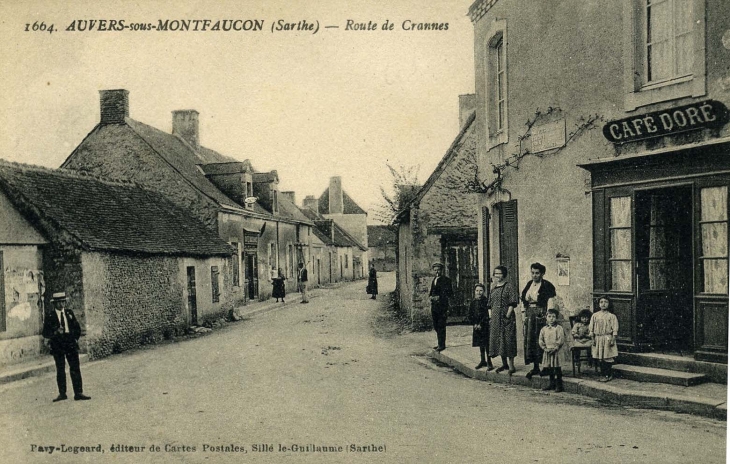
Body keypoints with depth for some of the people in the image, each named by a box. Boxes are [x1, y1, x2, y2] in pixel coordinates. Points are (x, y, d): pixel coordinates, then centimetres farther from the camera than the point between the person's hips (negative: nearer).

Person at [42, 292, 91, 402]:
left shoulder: (70, 313, 10)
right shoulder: (49, 317, 2)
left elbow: (77, 328, 17)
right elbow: (45, 333, -1)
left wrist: (75, 339, 5)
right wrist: (55, 332, -18)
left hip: (71, 344, 2)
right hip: (57, 346, -2)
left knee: (75, 368, -3)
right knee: (60, 370, 3)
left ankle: (78, 393, -3)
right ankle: (62, 394, 12)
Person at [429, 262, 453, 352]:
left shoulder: (446, 280, -5)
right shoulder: (434, 280, 17)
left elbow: (450, 293, -9)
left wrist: (439, 297, -16)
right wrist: (430, 296, 1)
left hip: (442, 305, -7)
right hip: (434, 306, 7)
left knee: (441, 326, -6)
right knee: (436, 326, 11)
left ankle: (442, 345, -1)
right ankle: (440, 343, 20)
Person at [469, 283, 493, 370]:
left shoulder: (486, 301, -10)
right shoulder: (473, 302, 7)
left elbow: (487, 315, -13)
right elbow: (470, 315, 8)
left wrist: (481, 324, -15)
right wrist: (474, 324, -4)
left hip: (485, 326, -5)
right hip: (476, 326, 5)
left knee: (486, 344, -6)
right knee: (480, 344, 12)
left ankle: (489, 362, 0)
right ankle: (483, 361, 22)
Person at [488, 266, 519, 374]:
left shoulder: (508, 287, -7)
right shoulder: (493, 289, 14)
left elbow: (512, 304, -11)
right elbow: (490, 304, 19)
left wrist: (507, 316, -16)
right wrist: (490, 315, 10)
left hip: (506, 317, -7)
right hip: (495, 318, 7)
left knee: (507, 340, -6)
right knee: (497, 340, 10)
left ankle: (511, 366, 0)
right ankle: (505, 364, 22)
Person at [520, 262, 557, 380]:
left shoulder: (547, 286, -5)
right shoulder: (529, 285, 14)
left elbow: (550, 304, -10)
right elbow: (524, 302, 16)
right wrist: (524, 316, 9)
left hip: (541, 315, -6)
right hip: (530, 315, 6)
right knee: (530, 340, 4)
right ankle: (535, 367, 12)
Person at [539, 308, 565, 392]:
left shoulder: (559, 328, -5)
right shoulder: (544, 329, 8)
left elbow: (561, 340, -10)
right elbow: (540, 340, 8)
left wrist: (555, 348, -15)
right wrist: (544, 348, -5)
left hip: (556, 351, -5)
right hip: (547, 352, 5)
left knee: (557, 368, -2)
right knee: (549, 368, 11)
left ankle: (559, 385, 7)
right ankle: (552, 383, 24)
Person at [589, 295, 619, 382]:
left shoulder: (612, 316, -1)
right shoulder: (595, 315, 7)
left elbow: (615, 329, -3)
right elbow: (591, 328, 8)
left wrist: (613, 339, -10)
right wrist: (592, 339, 3)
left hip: (607, 339, -3)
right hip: (598, 339, 3)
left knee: (607, 358, -4)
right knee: (599, 358, 5)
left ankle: (607, 375, 7)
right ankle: (603, 374, 17)